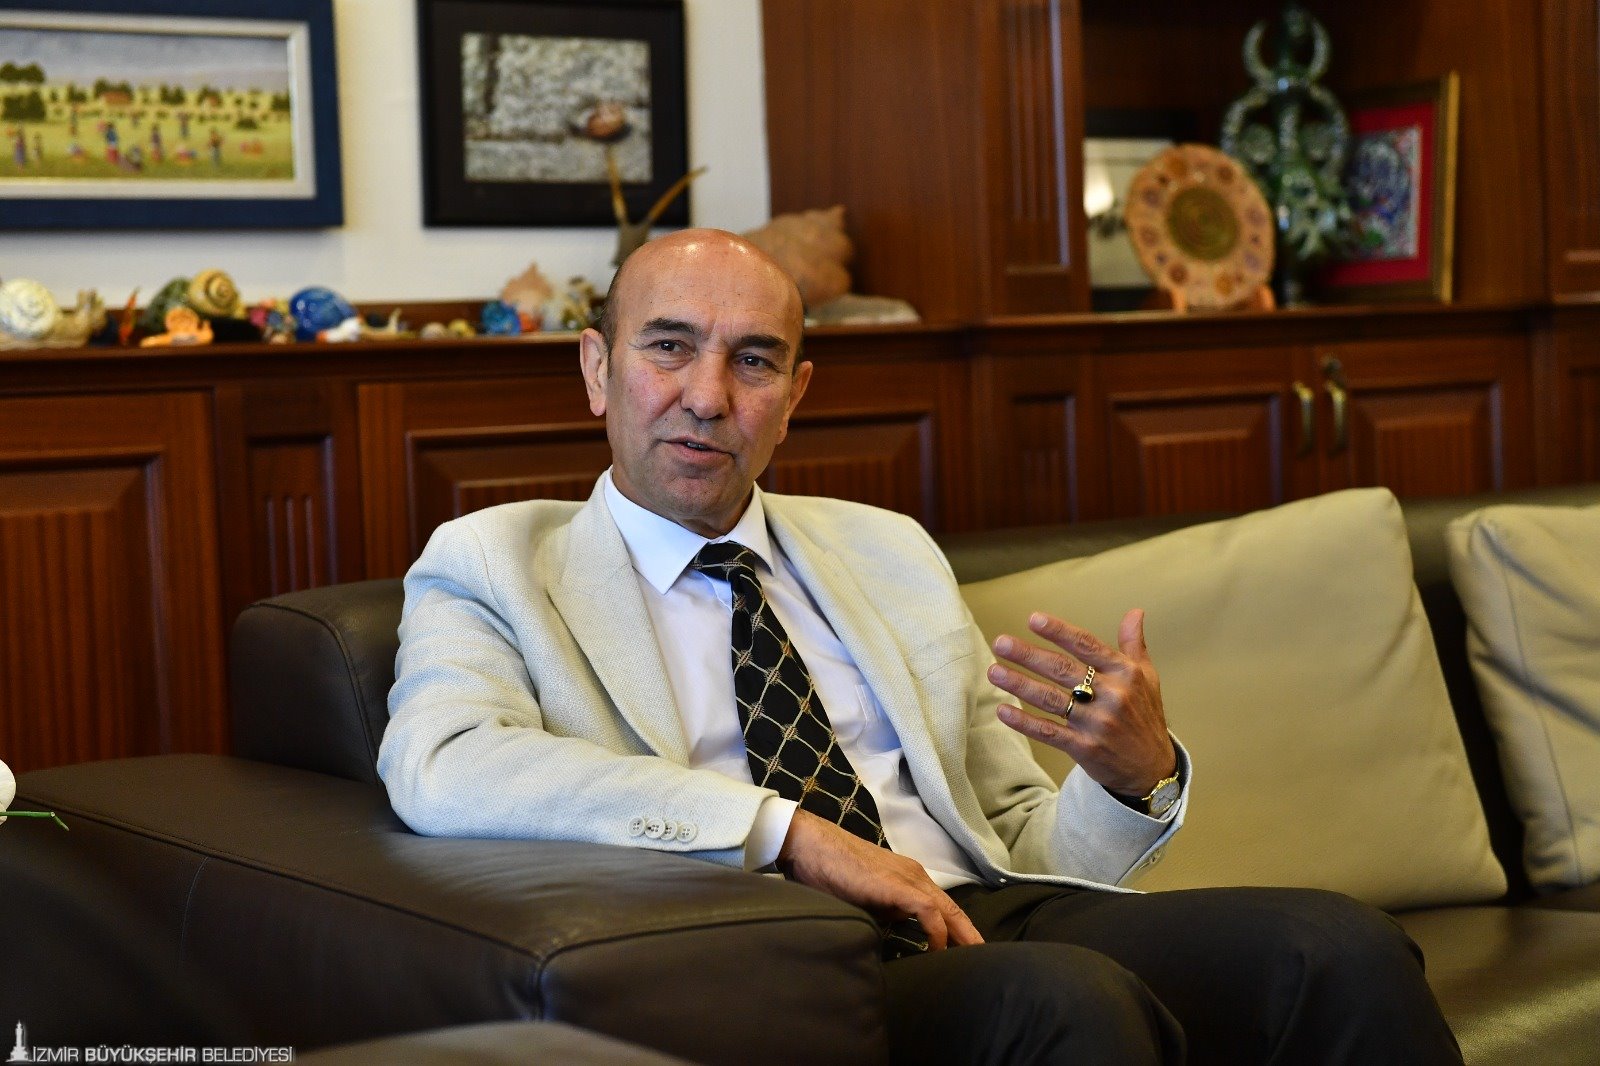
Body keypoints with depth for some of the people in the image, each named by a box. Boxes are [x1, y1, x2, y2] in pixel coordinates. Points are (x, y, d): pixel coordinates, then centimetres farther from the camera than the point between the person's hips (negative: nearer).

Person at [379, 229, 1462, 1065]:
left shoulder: (889, 554, 23)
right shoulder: (496, 565, 9)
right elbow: (438, 771, -14)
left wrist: (1138, 773, -2)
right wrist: (786, 830, -17)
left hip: (986, 924, 5)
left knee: (1338, 947, -21)